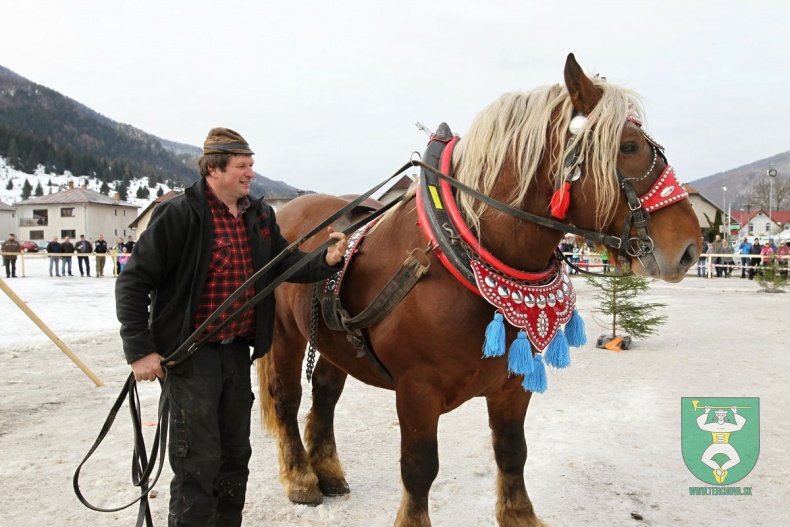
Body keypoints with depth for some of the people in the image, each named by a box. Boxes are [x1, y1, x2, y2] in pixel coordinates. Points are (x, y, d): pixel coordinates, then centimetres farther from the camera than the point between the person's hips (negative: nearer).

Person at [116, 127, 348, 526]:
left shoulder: (260, 216, 5)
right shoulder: (181, 214, -14)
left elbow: (287, 264, 9)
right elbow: (133, 282, -14)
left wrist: (327, 260, -12)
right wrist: (140, 351, -16)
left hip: (238, 351, 7)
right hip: (191, 354, -6)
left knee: (235, 455, 18)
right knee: (198, 463, 1)